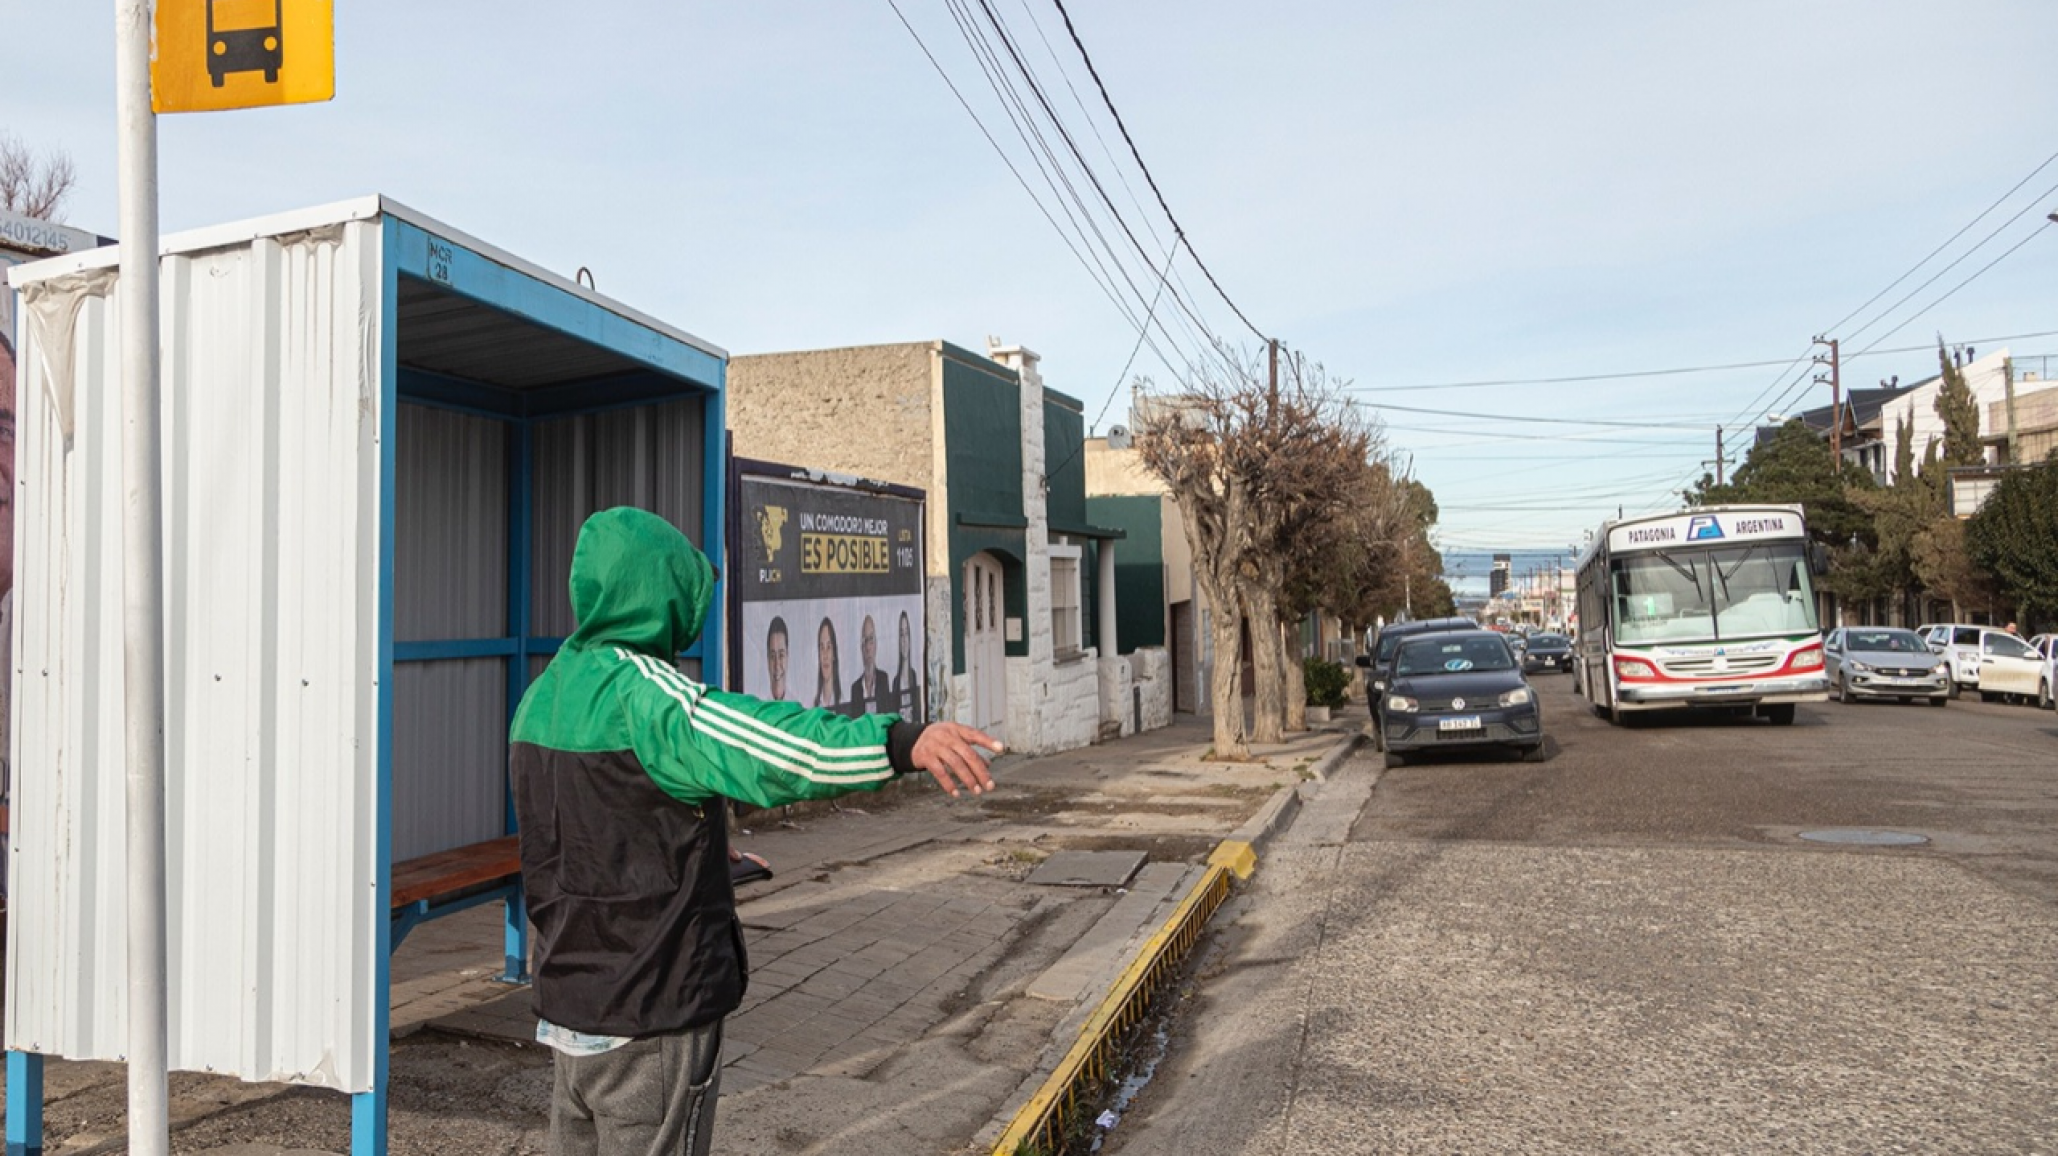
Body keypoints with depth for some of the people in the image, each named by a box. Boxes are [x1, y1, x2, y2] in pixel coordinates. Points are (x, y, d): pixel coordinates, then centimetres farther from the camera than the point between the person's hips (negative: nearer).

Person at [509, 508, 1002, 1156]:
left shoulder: (542, 695, 9)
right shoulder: (639, 691, -21)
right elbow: (761, 744, -40)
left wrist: (695, 847, 25)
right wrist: (903, 743, -50)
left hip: (568, 1006, 9)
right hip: (650, 1023, -9)